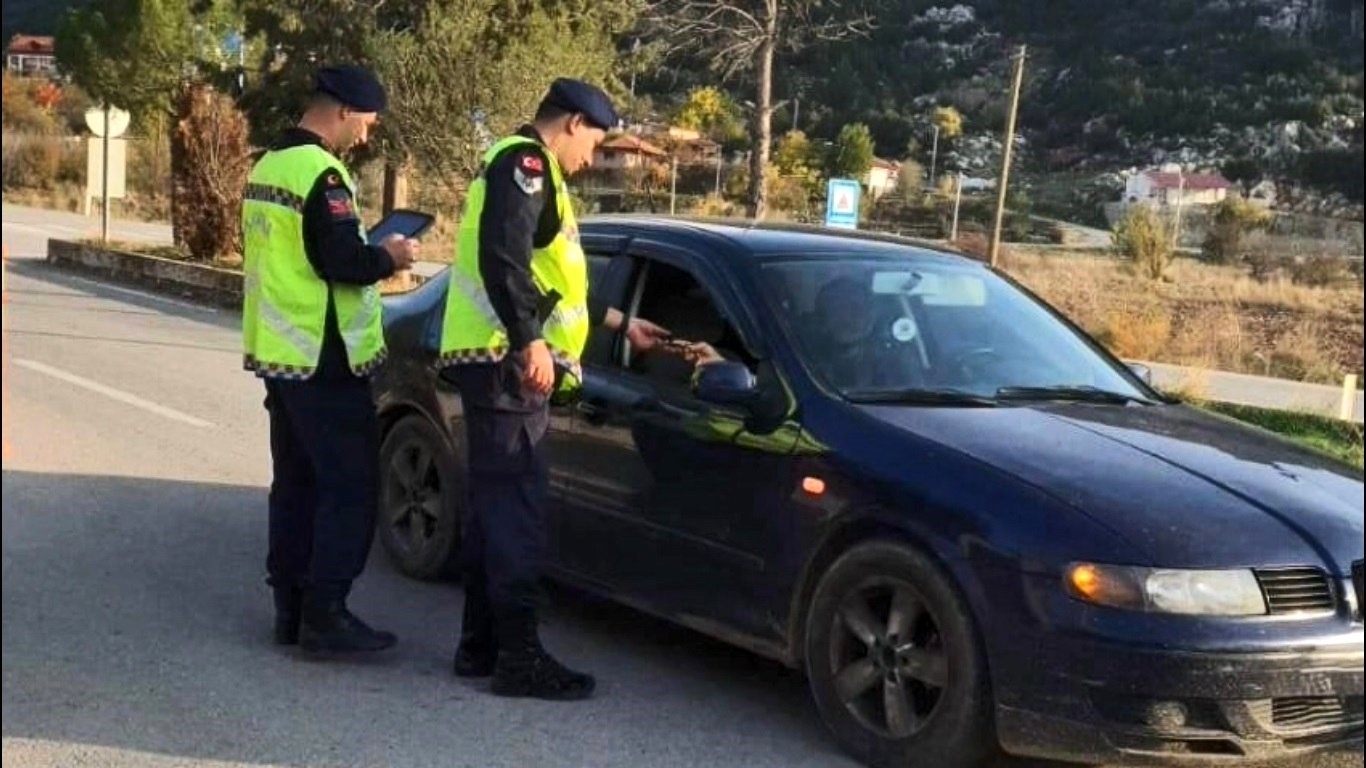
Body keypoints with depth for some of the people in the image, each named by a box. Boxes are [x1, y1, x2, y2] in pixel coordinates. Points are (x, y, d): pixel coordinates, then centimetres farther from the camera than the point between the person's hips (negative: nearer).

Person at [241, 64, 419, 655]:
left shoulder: (268, 167, 14)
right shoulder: (321, 173, -16)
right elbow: (345, 262, -22)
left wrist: (368, 254, 15)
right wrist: (390, 257, -4)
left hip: (277, 351, 10)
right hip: (323, 360, -10)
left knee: (296, 481, 13)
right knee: (350, 486, -3)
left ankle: (290, 609, 17)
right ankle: (325, 613, -3)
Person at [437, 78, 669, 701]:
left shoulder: (527, 170, 26)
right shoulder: (524, 163, -8)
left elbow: (548, 278, 32)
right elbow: (502, 257, -23)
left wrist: (620, 323, 36)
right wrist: (530, 342, -26)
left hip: (505, 365, 11)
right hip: (508, 364, -11)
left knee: (495, 508, 13)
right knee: (516, 512, -9)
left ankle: (481, 643, 19)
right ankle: (519, 658, -6)